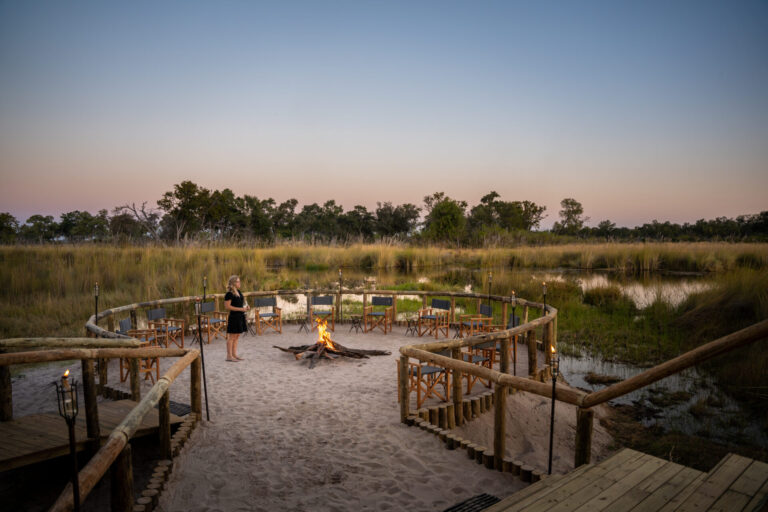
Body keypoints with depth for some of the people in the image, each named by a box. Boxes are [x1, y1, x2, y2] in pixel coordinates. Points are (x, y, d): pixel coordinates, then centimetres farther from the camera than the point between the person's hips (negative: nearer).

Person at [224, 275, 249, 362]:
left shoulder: (239, 292, 13)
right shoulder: (229, 294, -14)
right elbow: (227, 307, -20)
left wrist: (246, 307, 6)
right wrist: (240, 309, -20)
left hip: (240, 316, 9)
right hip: (234, 317, -9)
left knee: (236, 336, 13)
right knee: (231, 337, -3)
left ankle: (234, 354, 21)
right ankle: (229, 356, 3)